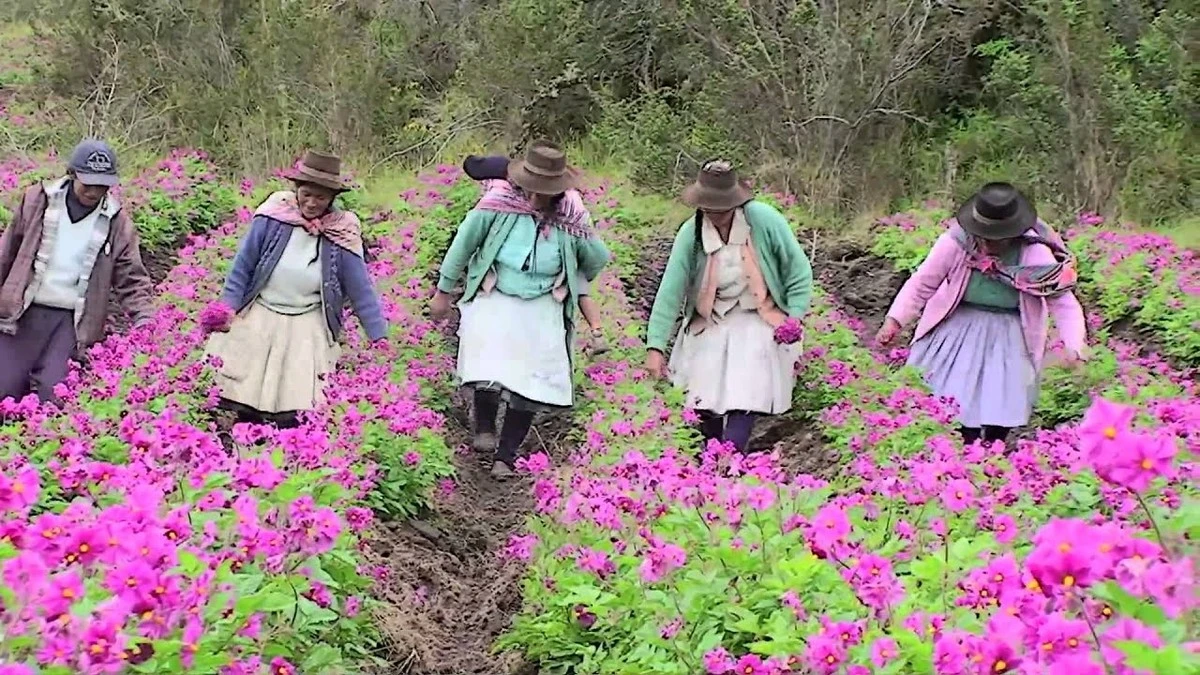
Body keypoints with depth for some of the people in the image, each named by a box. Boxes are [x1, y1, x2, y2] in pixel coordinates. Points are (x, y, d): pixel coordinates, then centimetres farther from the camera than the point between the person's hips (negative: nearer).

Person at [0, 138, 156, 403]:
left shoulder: (117, 222, -1)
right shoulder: (38, 200, 0)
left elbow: (131, 279, 2)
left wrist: (145, 321, -12)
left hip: (73, 322, -1)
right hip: (23, 313, 1)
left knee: (52, 399, -6)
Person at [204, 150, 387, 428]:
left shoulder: (341, 233, -8)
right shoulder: (274, 214, -8)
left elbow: (360, 289, -3)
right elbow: (243, 266, 1)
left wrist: (379, 338, -5)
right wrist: (227, 310, -5)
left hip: (306, 329, -1)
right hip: (257, 321, 1)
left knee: (294, 411, -10)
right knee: (245, 404, 3)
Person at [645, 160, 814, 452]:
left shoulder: (764, 220, -16)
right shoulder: (691, 232, -13)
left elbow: (798, 270, -5)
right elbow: (671, 289, -15)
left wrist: (793, 318, -12)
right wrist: (655, 346, -19)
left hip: (756, 324, -2)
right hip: (709, 328, 2)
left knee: (742, 404, -14)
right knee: (705, 406, 7)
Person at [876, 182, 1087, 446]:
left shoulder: (1035, 254, -18)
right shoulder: (955, 242, -17)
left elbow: (1064, 302, -12)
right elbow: (922, 284, -6)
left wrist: (1074, 346, -24)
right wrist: (894, 321, -12)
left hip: (1007, 341, 0)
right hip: (957, 334, 0)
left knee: (1000, 416, -1)